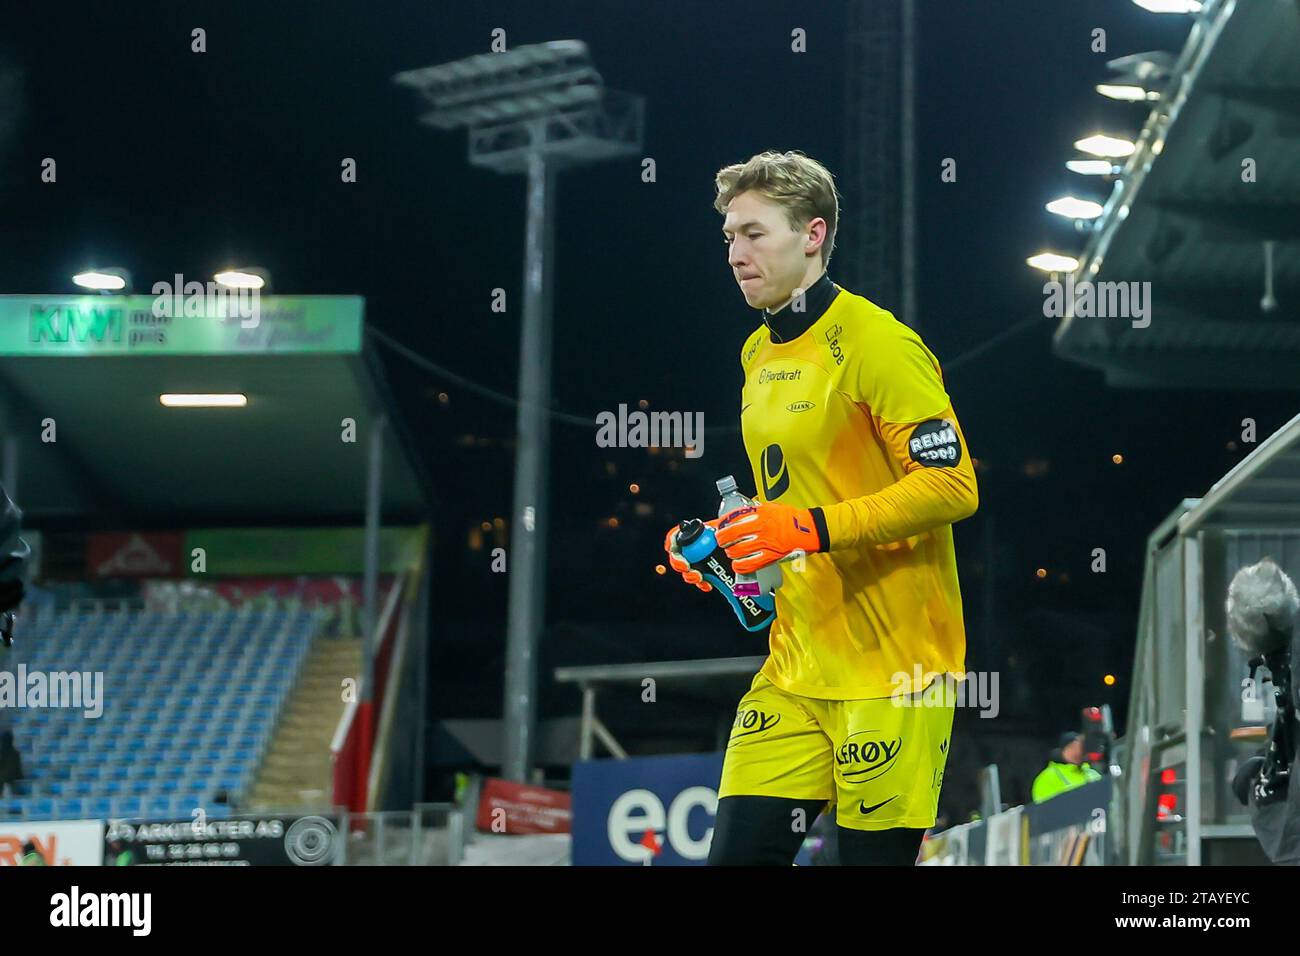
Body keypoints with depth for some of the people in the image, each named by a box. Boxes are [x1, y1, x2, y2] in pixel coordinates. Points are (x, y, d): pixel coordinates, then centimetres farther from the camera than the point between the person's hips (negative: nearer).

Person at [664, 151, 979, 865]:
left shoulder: (876, 342, -11)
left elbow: (952, 485, -18)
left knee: (874, 854, -6)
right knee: (740, 849, -2)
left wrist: (813, 528, -23)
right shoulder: (758, 354, 15)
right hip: (795, 667, 7)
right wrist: (717, 541, 8)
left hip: (891, 667, -7)